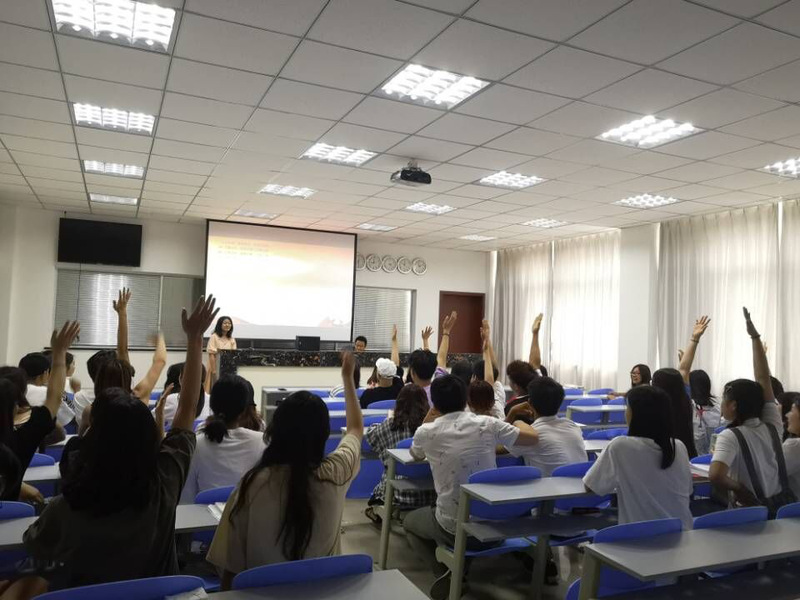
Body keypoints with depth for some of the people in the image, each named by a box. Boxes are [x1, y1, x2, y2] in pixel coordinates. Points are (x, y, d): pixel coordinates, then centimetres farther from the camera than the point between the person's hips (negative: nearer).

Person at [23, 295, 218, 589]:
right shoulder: (165, 480, -27)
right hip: (155, 590, 2)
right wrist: (195, 337, -13)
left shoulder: (67, 505, -30)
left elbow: (35, 548, -7)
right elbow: (188, 407, -16)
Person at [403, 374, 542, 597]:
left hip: (455, 529, -3)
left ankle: (446, 572, 6)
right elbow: (533, 437, 6)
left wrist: (428, 420, 19)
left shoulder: (426, 432, -9)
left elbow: (415, 454, 15)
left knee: (410, 521, 28)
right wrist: (519, 423, 26)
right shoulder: (488, 424, -8)